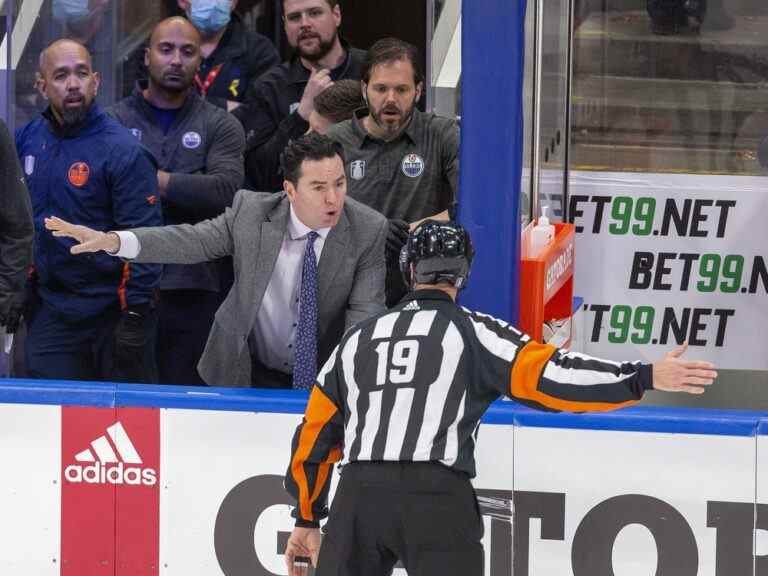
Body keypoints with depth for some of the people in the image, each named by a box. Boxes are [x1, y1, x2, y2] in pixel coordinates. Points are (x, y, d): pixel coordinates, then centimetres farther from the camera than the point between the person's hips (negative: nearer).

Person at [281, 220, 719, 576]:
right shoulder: (470, 331, 6)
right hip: (436, 497, -4)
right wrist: (645, 378, -8)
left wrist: (307, 521, 30)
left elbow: (316, 433, 22)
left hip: (358, 497, 4)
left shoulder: (358, 339, 20)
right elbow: (547, 376, -8)